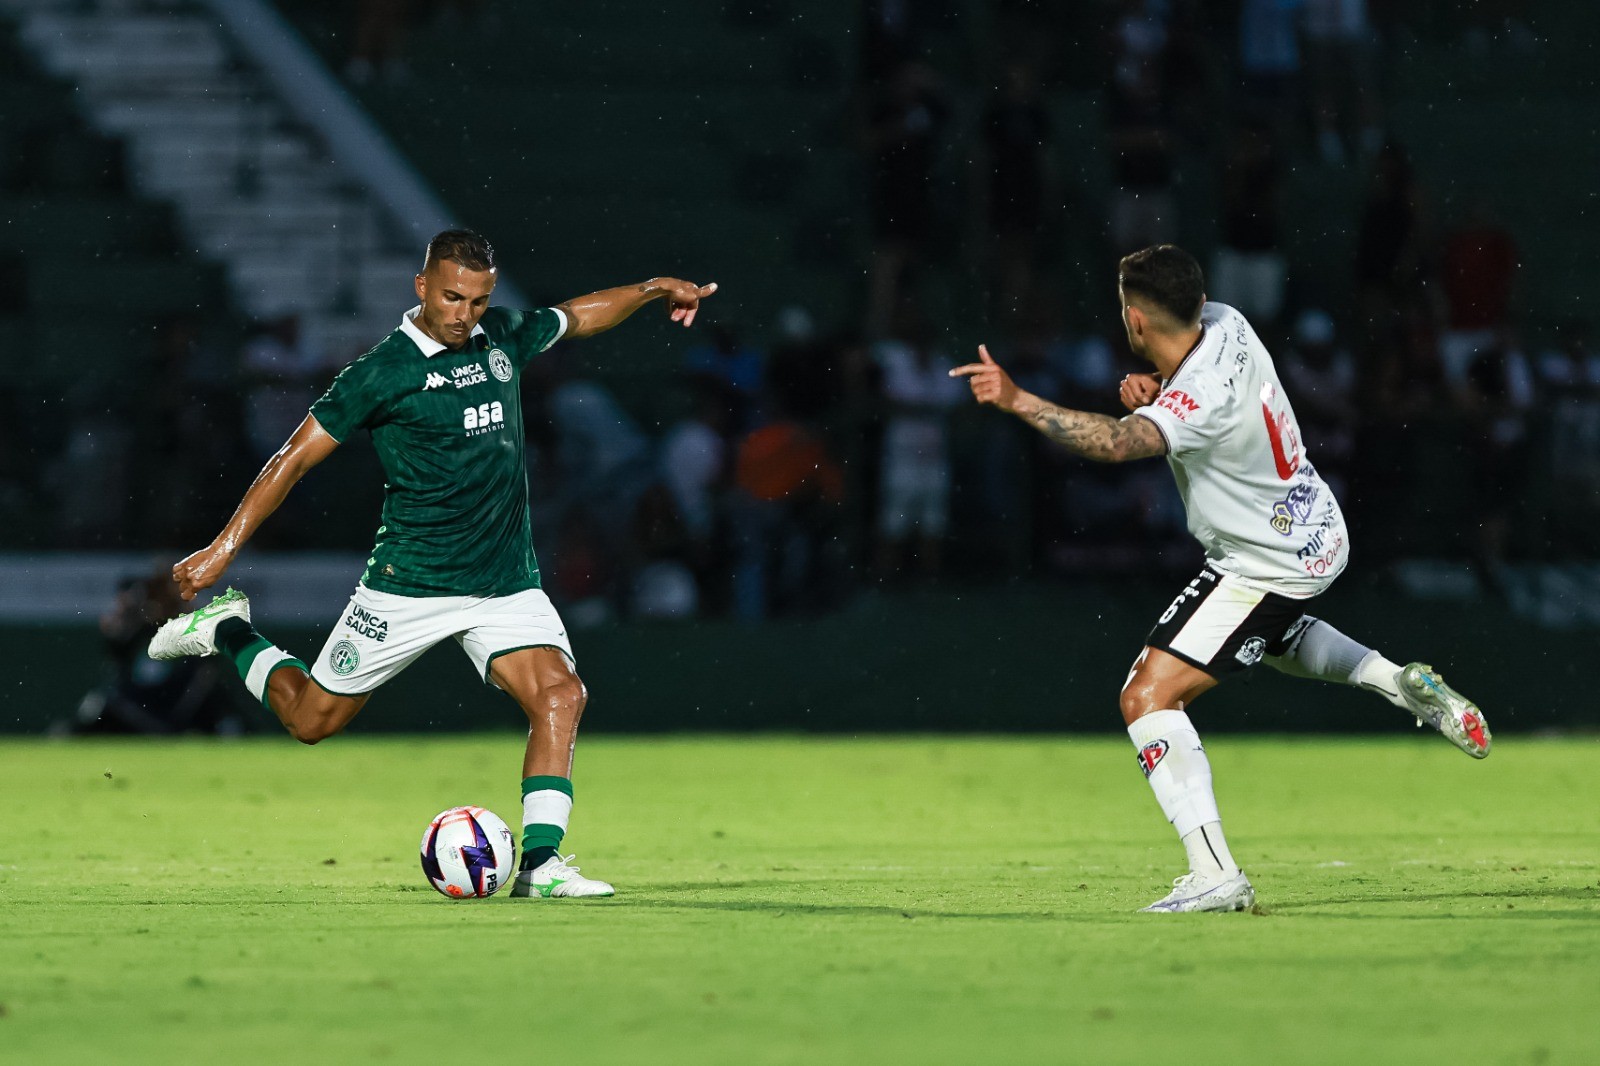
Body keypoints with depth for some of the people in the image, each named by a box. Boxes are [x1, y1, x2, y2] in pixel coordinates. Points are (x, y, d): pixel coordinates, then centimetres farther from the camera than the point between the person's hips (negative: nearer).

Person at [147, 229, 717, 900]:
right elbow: (294, 459, -9)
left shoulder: (503, 338, 5)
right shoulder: (383, 373, -12)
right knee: (311, 719, 5)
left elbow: (573, 317, 28)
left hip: (508, 586, 4)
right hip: (409, 586, -4)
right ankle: (229, 633, 33)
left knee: (560, 695, -19)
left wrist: (654, 290, 26)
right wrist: (224, 548, -12)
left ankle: (539, 863, -19)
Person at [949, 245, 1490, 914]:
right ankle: (1401, 683, 32)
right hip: (1317, 532, 10)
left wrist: (1019, 402, -60)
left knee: (1148, 697, -16)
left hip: (1266, 569, -10)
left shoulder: (1200, 400, -33)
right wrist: (1153, 387, -6)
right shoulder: (1224, 324, -6)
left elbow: (1118, 442, -51)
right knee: (1276, 636, 43)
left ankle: (1215, 874, -23)